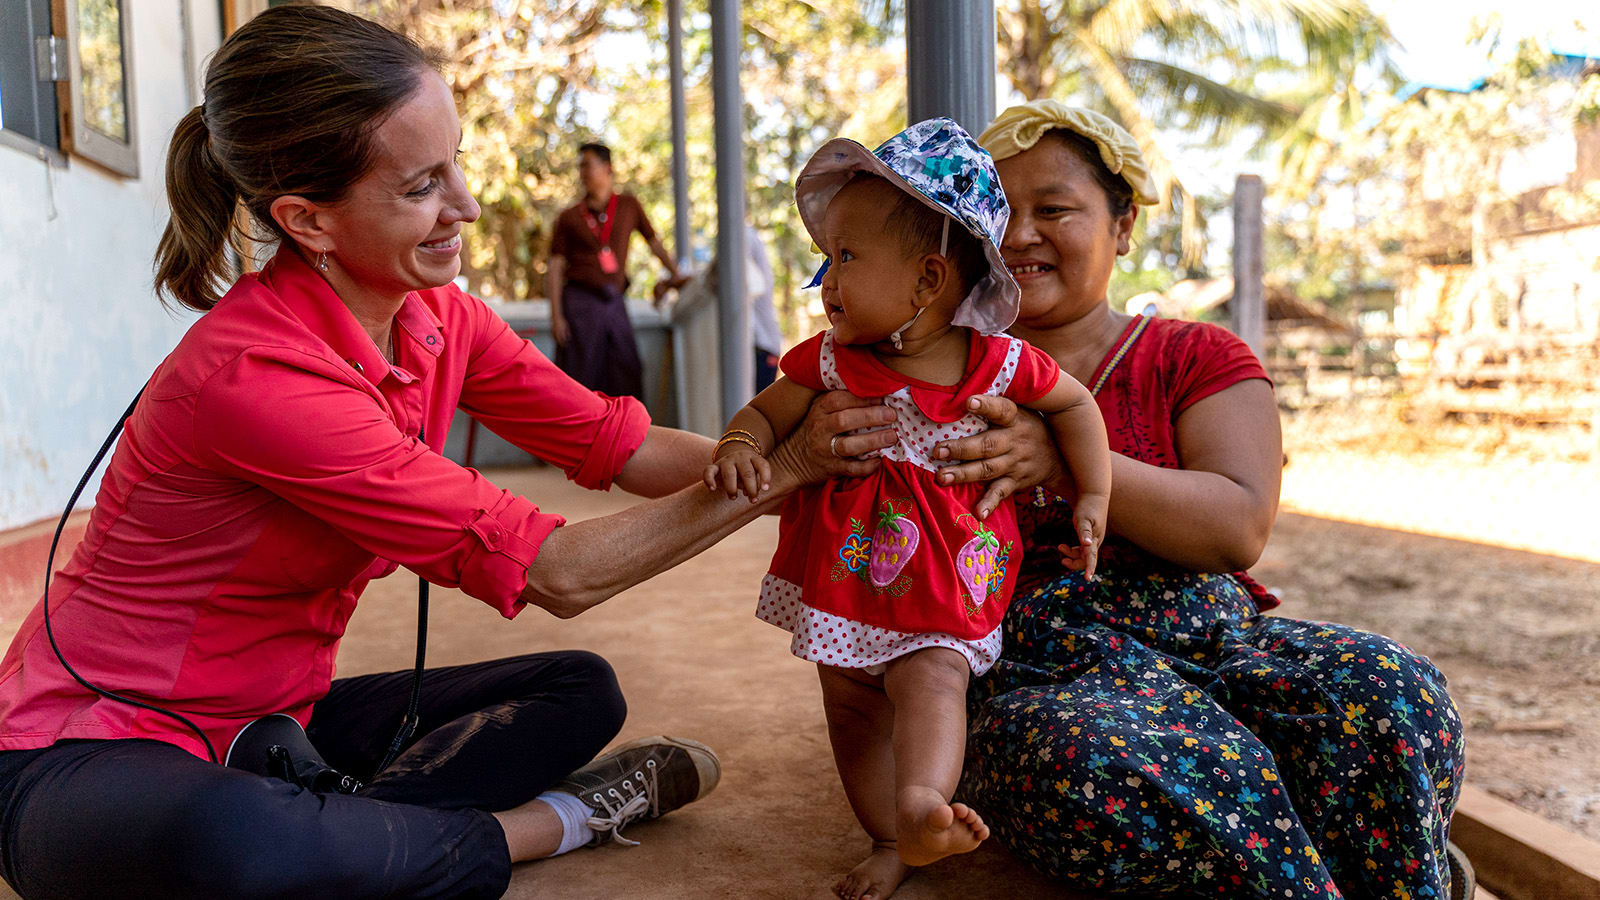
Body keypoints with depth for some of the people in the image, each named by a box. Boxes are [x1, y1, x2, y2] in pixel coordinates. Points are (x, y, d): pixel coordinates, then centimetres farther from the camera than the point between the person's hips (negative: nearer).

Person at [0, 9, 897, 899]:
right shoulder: (255, 377, -30)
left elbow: (615, 443, -2)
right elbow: (557, 571, -28)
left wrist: (807, 462, -14)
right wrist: (779, 471, -24)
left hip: (276, 714, 8)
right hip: (98, 747, -7)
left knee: (582, 692, 4)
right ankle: (548, 821, -17)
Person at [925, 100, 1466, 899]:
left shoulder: (1198, 359, 11)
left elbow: (1241, 526, -6)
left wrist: (1065, 457, -18)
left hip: (1217, 643, 2)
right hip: (1042, 677, -1)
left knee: (1388, 692, -28)